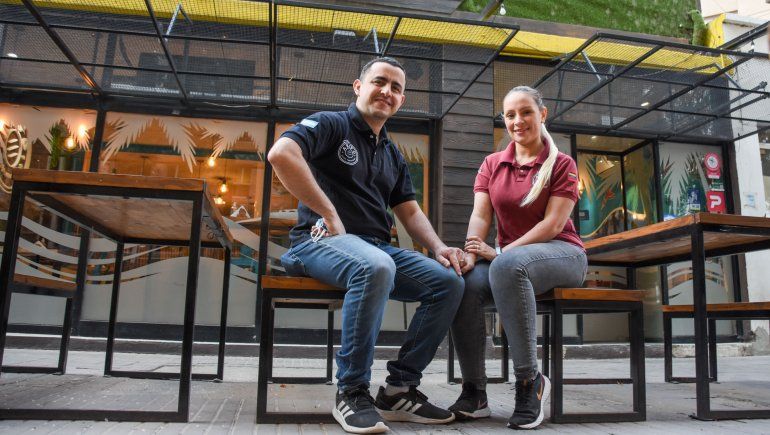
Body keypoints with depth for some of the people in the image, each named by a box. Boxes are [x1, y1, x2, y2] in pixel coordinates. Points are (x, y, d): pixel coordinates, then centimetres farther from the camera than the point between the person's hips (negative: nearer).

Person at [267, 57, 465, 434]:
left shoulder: (393, 155, 23)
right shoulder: (331, 124, 1)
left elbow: (410, 212, 21)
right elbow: (280, 153, -19)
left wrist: (439, 247, 1)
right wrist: (329, 214, -18)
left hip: (378, 246, 7)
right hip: (322, 240, -7)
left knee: (449, 282, -11)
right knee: (375, 268, -39)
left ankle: (400, 389, -4)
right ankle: (351, 392, -22)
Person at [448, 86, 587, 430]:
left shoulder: (561, 164, 2)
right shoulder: (492, 164, 13)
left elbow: (554, 224, -10)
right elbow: (480, 216, 1)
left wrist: (501, 252, -21)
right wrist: (470, 253, -20)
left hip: (560, 253, -3)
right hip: (507, 255, 4)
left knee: (507, 266, -39)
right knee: (464, 283, -30)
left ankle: (529, 381, -27)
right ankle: (474, 392, -19)